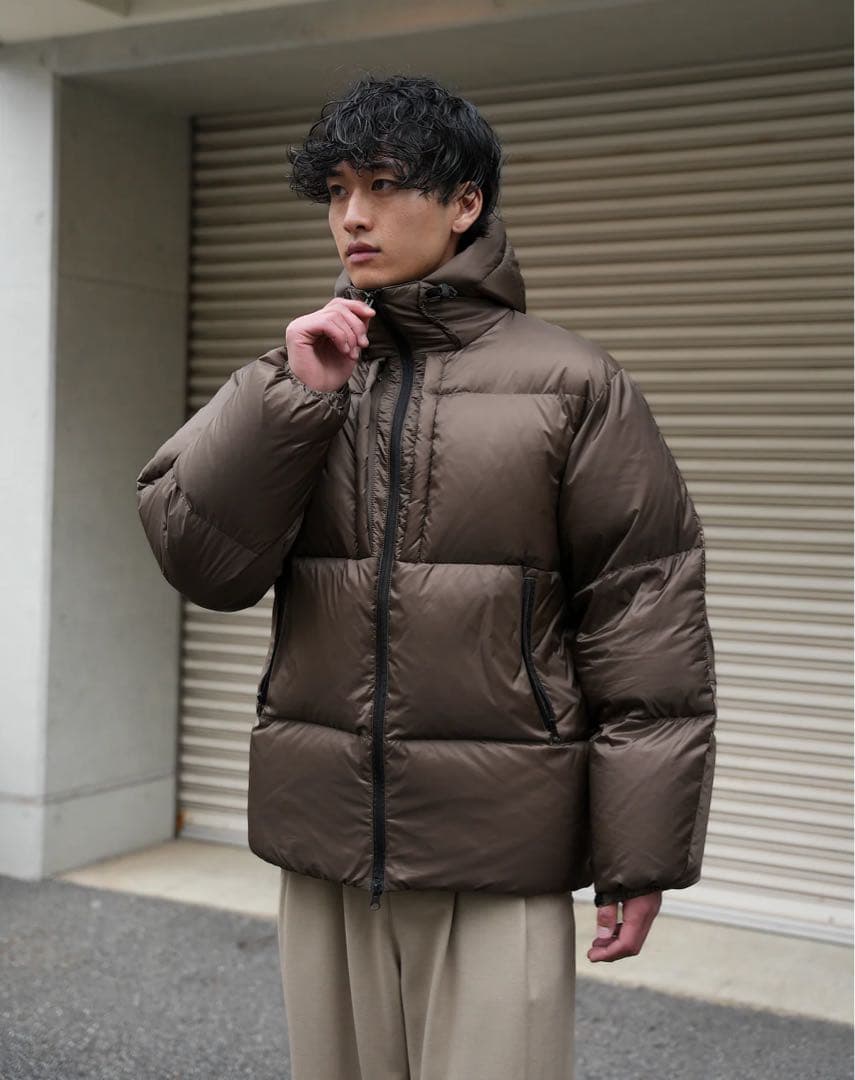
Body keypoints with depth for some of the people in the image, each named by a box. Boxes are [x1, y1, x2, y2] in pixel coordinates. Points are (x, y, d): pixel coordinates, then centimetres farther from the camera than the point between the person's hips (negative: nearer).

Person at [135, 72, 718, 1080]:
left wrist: (642, 853, -6)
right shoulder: (297, 373, 8)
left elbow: (645, 618, -4)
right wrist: (292, 396, -12)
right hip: (324, 842, 4)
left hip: (498, 852, -3)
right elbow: (200, 561, -2)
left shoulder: (570, 382, -3)